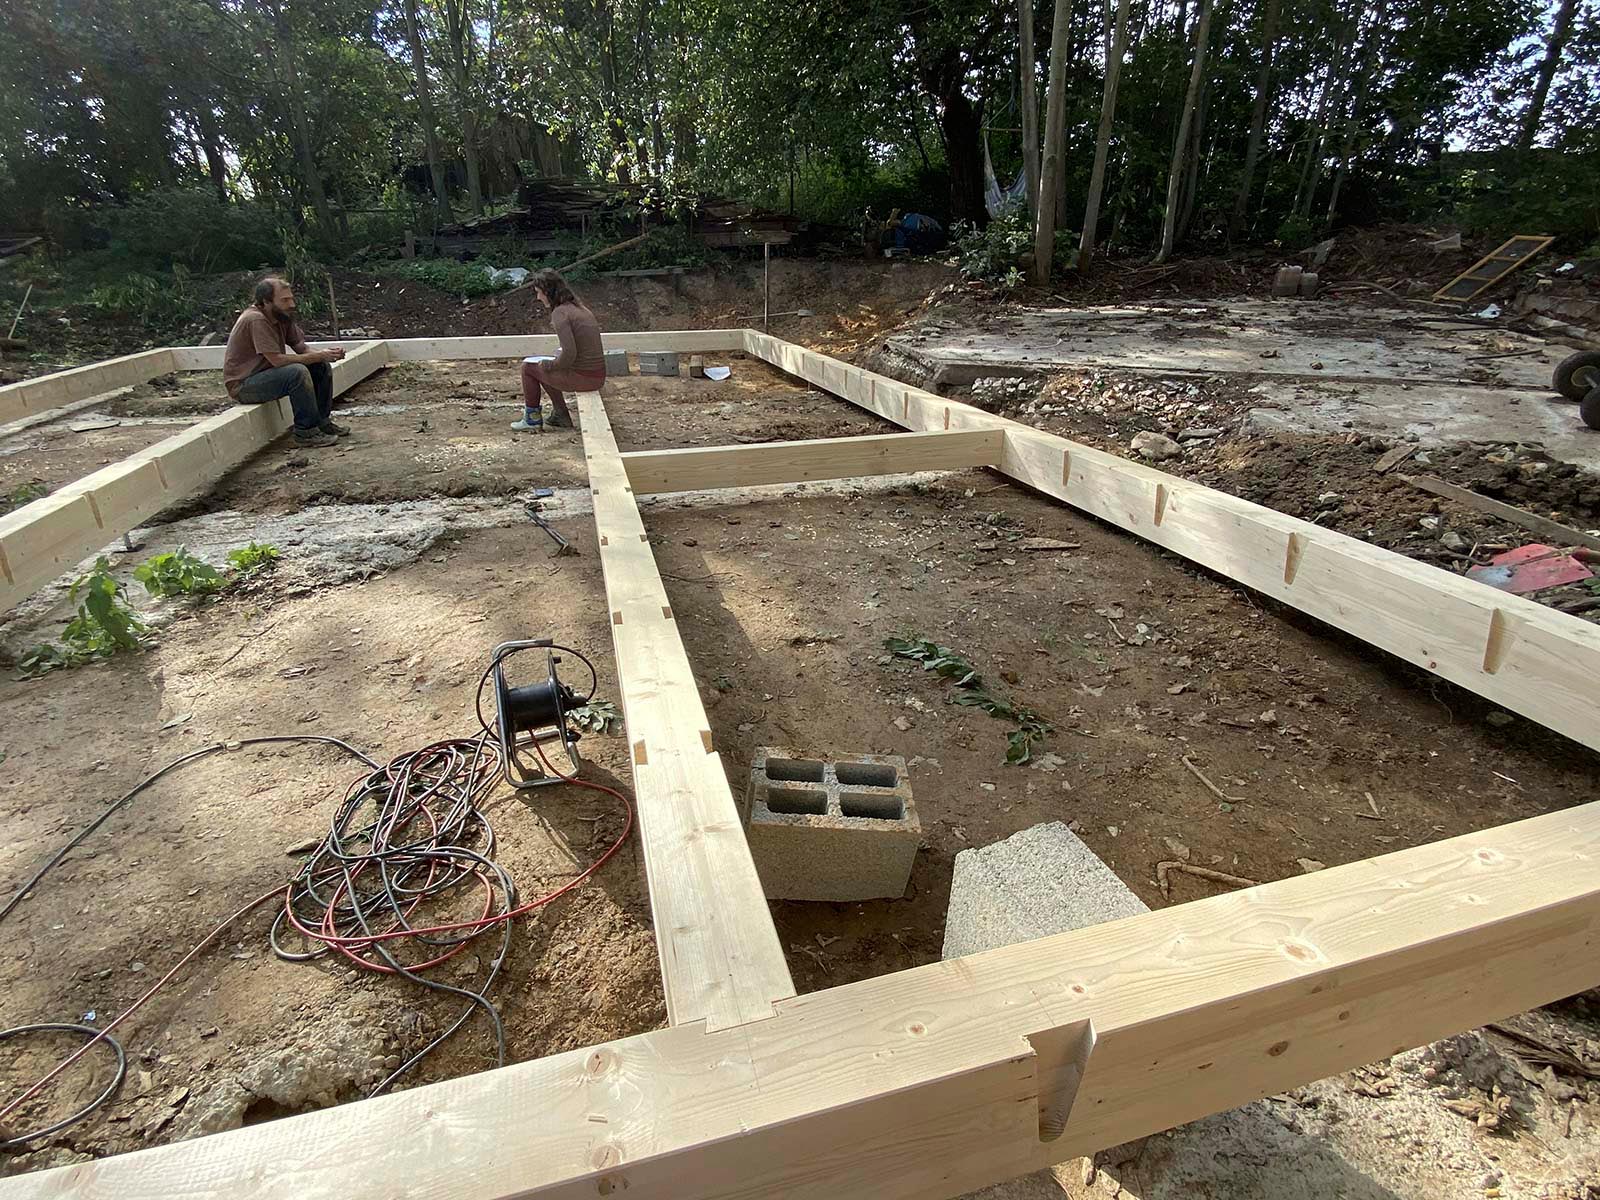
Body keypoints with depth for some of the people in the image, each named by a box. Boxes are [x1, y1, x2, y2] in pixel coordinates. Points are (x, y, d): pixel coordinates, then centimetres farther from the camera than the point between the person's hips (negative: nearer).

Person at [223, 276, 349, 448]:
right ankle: (306, 432, -22)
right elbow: (277, 360, -29)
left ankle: (322, 422, 9)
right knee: (298, 372, -31)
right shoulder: (256, 320, -24)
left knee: (322, 367, 1)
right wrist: (319, 356, -27)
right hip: (243, 385, -9)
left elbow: (302, 347, 4)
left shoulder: (282, 316, 1)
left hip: (267, 373, 9)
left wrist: (326, 354, -17)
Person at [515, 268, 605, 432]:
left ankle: (532, 419, 25)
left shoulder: (560, 312, -14)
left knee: (528, 366, 13)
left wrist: (548, 365, -5)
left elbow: (569, 353, -23)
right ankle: (561, 416, 29)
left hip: (581, 378, -8)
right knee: (543, 369, 29)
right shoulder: (580, 308, 12)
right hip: (598, 377, 8)